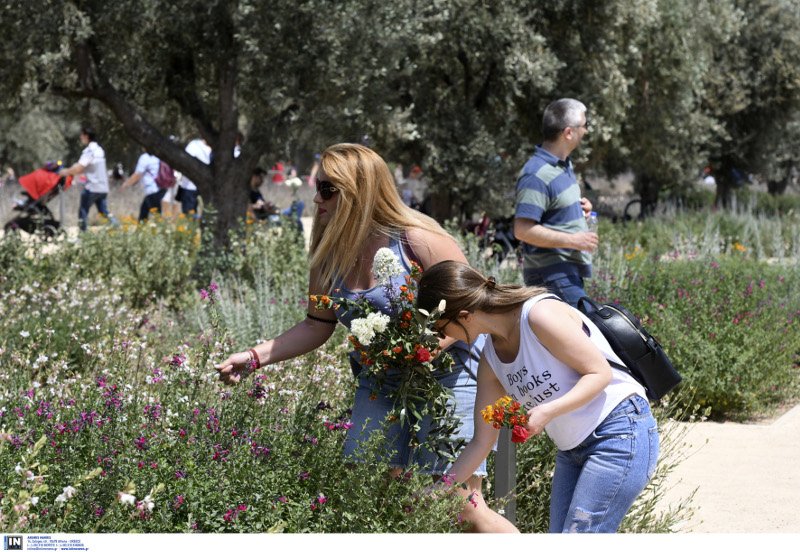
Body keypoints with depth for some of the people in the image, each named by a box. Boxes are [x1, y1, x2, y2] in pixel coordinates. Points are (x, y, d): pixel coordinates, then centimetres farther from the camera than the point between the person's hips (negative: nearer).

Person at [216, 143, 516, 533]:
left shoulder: (417, 239, -18)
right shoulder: (329, 253, 1)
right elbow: (317, 326, 11)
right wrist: (255, 357, -1)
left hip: (447, 375, -6)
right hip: (378, 386, 6)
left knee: (460, 504, -12)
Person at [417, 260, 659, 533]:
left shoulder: (540, 315, -20)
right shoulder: (491, 358, 4)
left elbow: (600, 373, -17)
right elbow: (481, 442, 9)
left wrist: (548, 411, -30)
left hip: (621, 432, -9)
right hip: (573, 448, 9)